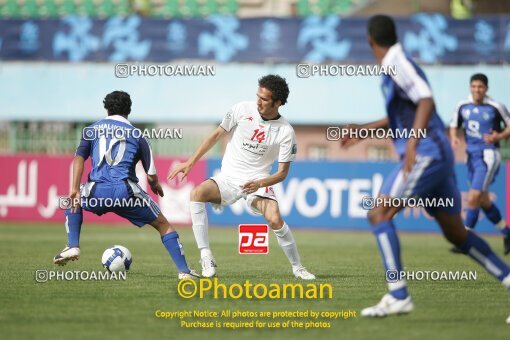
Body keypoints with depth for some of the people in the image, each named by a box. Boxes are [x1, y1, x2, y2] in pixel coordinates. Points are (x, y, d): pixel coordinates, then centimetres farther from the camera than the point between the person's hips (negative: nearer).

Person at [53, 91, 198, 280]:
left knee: (73, 201, 36)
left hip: (97, 192, 1)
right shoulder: (137, 135, 14)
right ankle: (183, 271, 0)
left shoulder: (92, 130, 18)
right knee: (164, 226, 13)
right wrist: (155, 185, 32)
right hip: (126, 191, -1)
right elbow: (152, 176, 10)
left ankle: (73, 247, 18)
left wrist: (74, 189, -3)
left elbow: (79, 158, 3)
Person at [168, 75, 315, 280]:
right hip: (229, 178, 2)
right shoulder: (243, 110, -5)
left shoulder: (286, 132, -9)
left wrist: (259, 184, -23)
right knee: (197, 193, -28)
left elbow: (282, 173, -4)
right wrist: (189, 163, 4)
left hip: (259, 181, -2)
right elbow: (216, 135, 7)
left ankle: (297, 267, -4)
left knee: (275, 219, -29)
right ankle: (206, 258, -27)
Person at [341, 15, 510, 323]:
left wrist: (413, 142, -35)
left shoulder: (399, 64, -10)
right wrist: (365, 129, 36)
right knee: (456, 233, 11)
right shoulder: (394, 66, 19)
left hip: (426, 155, -10)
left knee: (379, 215, -12)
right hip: (439, 156, 10)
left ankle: (398, 296, -18)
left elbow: (426, 101, -24)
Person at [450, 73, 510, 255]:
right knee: (484, 201, 14)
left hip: (488, 155, -6)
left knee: (473, 198, -16)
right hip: (472, 155, 6)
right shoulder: (462, 106, 5)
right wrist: (454, 137, -3)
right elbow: (454, 125, 18)